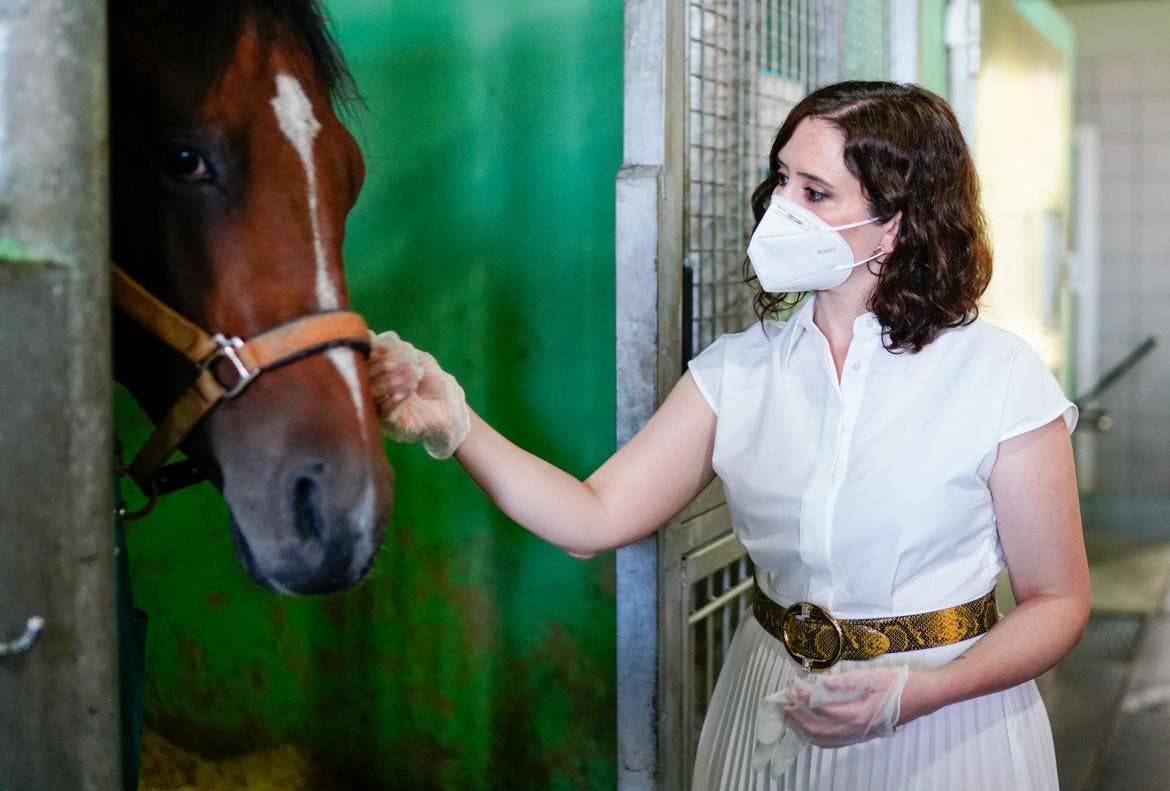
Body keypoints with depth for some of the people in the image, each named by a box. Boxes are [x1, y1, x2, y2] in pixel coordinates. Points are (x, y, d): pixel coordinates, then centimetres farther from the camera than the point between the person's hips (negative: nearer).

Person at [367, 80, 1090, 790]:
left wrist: (908, 694, -24)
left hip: (944, 722, -3)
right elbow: (596, 518, -10)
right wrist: (456, 425, -23)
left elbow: (1058, 603, -9)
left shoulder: (998, 378, -13)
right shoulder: (738, 370, -3)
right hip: (768, 721, 4)